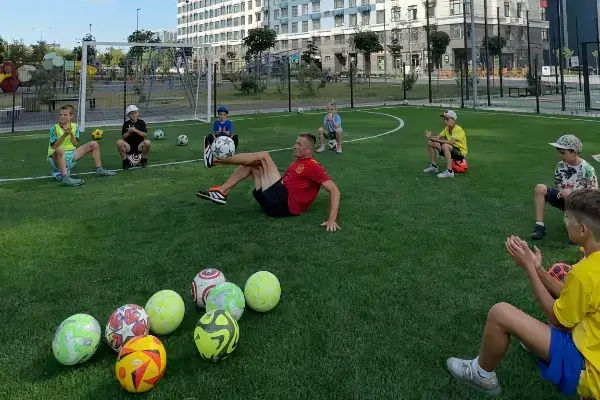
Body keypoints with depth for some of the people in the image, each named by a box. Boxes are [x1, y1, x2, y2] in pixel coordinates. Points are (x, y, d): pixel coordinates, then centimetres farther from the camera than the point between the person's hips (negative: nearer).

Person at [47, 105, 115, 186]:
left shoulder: (75, 127, 2)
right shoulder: (54, 128, -10)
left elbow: (75, 145, -6)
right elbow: (54, 147, -19)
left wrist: (71, 134, -23)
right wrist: (65, 135, -26)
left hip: (71, 155, 6)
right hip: (57, 158, -6)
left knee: (94, 144, 4)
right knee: (60, 149, -43)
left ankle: (99, 170, 6)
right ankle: (65, 178, -49)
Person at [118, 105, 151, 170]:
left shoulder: (141, 122, 1)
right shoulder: (126, 124, 1)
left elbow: (145, 135, -8)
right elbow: (123, 137, -3)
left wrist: (136, 131, -21)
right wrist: (129, 132, -20)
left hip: (139, 146, 0)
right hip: (129, 147, 0)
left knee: (147, 142, -32)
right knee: (119, 142, -30)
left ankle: (144, 159, -3)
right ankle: (125, 160, -7)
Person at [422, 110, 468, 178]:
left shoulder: (458, 129, -20)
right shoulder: (446, 129, 5)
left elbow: (451, 142, -33)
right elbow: (438, 137, -6)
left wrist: (437, 140, -33)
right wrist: (430, 136, -26)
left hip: (461, 152, -8)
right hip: (450, 150, 8)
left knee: (445, 145, -39)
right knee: (430, 143, 0)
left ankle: (449, 171, -36)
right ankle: (434, 166, 10)